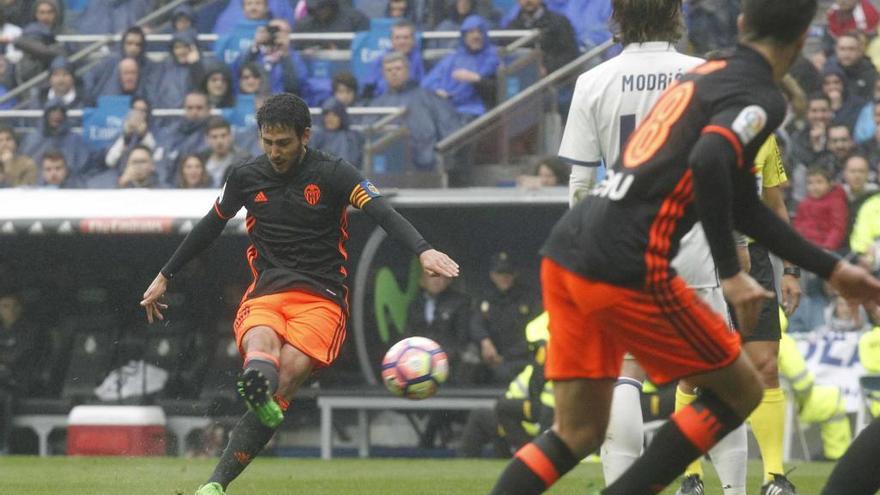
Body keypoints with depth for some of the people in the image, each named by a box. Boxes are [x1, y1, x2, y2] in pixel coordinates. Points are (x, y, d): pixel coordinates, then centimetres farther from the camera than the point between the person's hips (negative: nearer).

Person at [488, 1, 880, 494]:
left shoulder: (707, 76, 24)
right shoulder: (760, 97, -4)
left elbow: (741, 207, 31)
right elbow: (709, 163, -25)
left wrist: (832, 269, 36)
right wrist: (731, 273, -18)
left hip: (564, 253, 8)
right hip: (625, 270, -8)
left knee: (577, 434, 12)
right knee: (740, 391, 8)